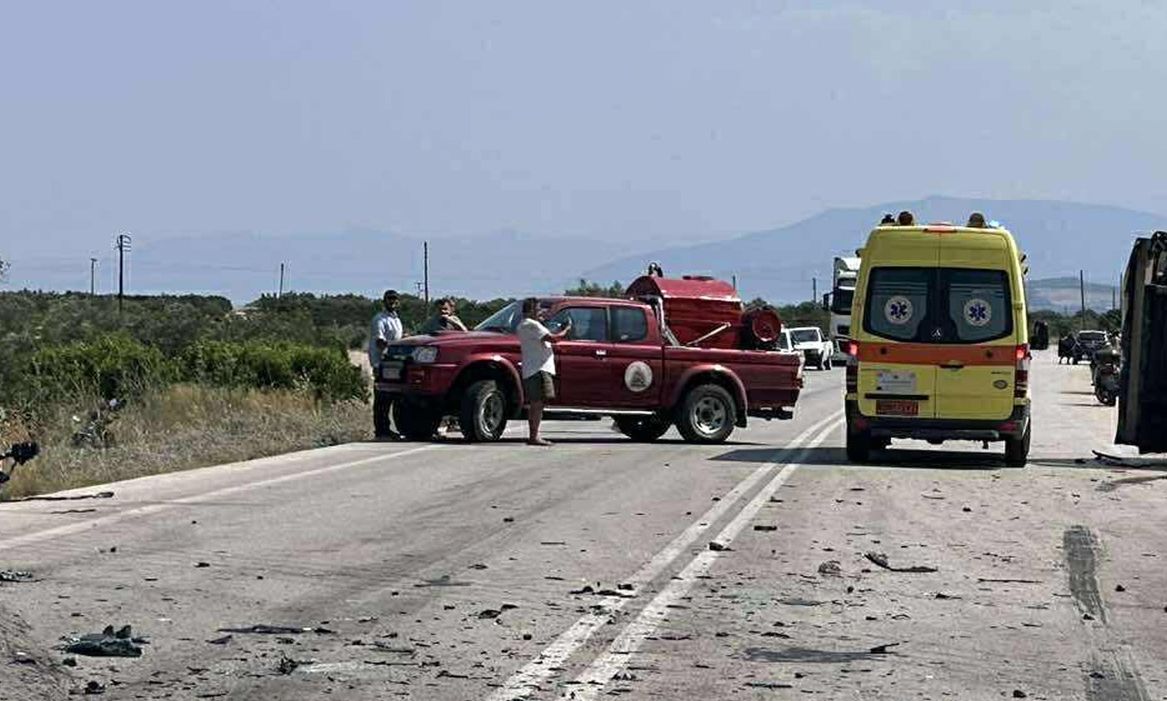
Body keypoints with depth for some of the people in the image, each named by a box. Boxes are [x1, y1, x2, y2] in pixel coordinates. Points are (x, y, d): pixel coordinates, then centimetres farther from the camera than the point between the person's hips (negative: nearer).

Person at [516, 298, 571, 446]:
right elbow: (552, 338, -18)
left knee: (534, 404, 11)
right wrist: (566, 330, -4)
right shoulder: (532, 325, -12)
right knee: (537, 403, -12)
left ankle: (533, 436, 13)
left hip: (529, 371, 10)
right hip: (538, 369, -10)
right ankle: (534, 437, -16)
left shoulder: (522, 325, 21)